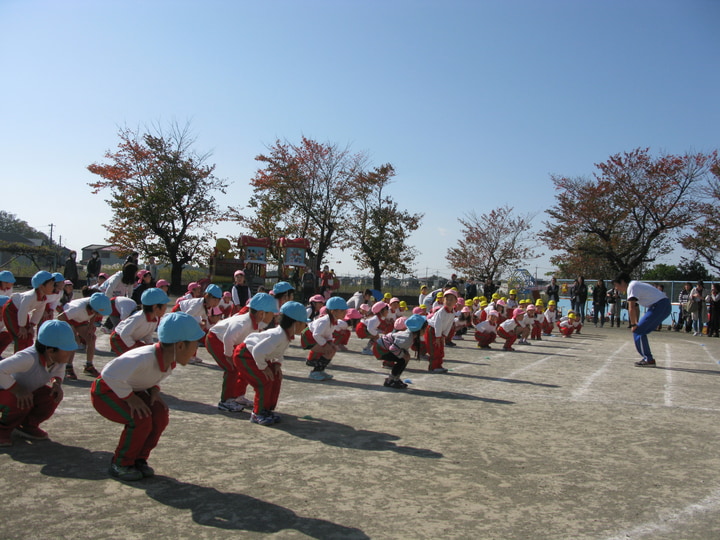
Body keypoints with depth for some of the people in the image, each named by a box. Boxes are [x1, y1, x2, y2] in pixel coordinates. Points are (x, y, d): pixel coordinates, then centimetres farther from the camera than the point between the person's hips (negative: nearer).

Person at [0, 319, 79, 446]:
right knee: (20, 403, -36)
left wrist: (57, 383, -17)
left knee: (52, 396, -16)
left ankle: (27, 425, 12)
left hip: (27, 389, 7)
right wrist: (18, 390, -42)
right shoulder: (29, 358, -43)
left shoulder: (59, 358, -18)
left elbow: (59, 370, 4)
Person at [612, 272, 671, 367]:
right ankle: (648, 359, 15)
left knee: (638, 331, -7)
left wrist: (633, 325, -9)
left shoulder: (632, 286, -11)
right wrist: (636, 324, 19)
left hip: (660, 306, -10)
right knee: (640, 331, 13)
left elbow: (631, 308, -18)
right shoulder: (635, 285, 21)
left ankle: (648, 360, -6)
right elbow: (636, 308, 27)